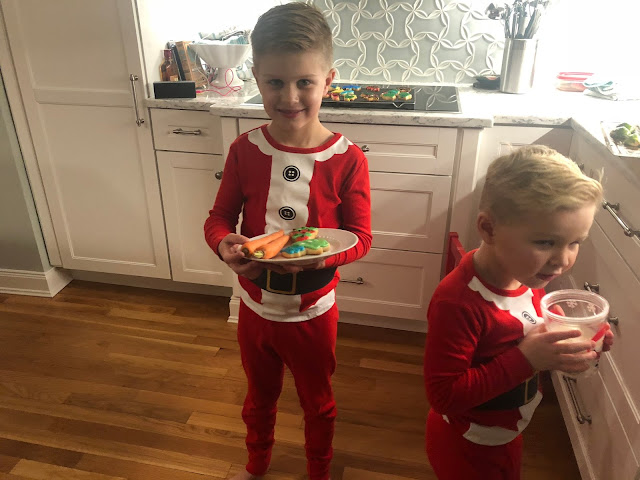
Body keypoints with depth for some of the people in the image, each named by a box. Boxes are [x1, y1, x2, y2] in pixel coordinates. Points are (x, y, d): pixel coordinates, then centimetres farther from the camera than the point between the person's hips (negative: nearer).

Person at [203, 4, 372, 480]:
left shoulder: (347, 159, -19)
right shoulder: (245, 150, -12)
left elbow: (361, 237, -13)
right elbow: (219, 217, -4)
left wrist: (320, 254, -33)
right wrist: (225, 244, -27)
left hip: (313, 312, -2)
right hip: (255, 308, 3)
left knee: (318, 402, 24)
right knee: (259, 396, 29)